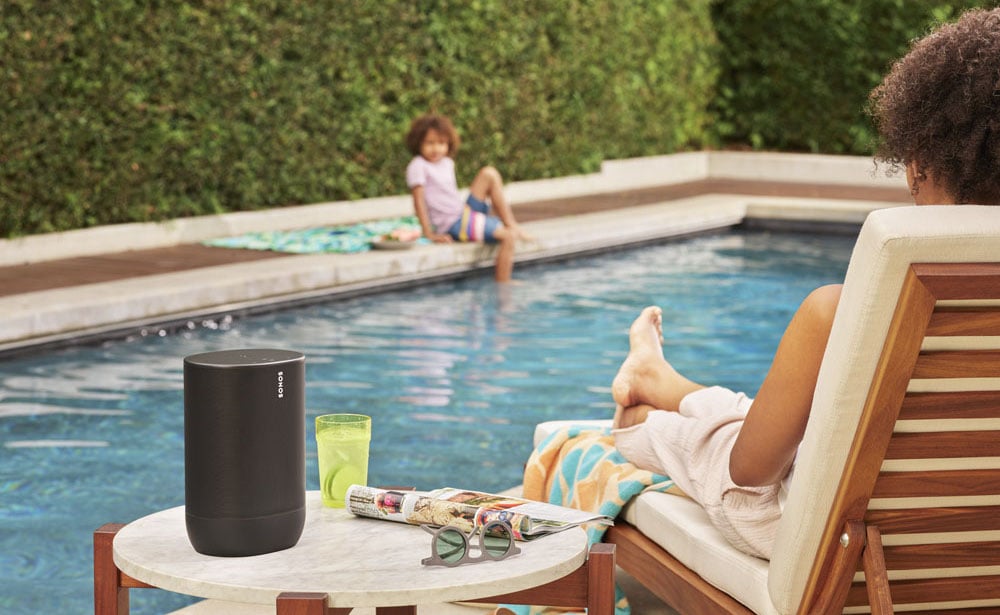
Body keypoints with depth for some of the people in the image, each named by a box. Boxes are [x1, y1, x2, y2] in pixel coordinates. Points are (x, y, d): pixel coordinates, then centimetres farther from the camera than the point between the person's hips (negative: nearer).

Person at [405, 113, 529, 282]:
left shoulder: (447, 163, 13)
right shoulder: (418, 166, -12)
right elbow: (419, 201, -16)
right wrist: (429, 234, -20)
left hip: (465, 213, 8)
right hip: (454, 226, -8)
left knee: (489, 173, 5)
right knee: (508, 236, -19)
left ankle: (511, 224, 3)